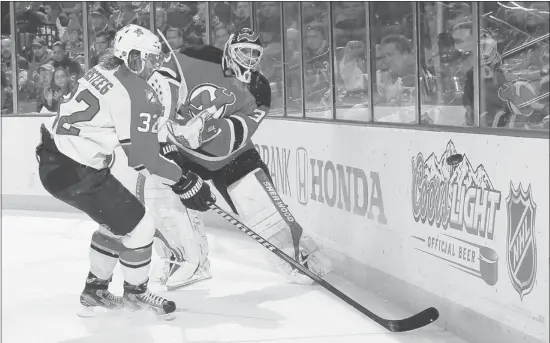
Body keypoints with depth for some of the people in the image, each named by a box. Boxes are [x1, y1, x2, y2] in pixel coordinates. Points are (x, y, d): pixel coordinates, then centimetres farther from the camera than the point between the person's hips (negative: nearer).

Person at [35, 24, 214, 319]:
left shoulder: (103, 72, 11)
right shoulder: (137, 93, -17)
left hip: (54, 159, 10)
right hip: (75, 173, -10)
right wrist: (186, 183, -5)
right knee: (138, 225, 2)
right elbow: (143, 157, -17)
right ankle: (135, 292, 21)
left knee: (118, 220, 24)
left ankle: (95, 292, 34)